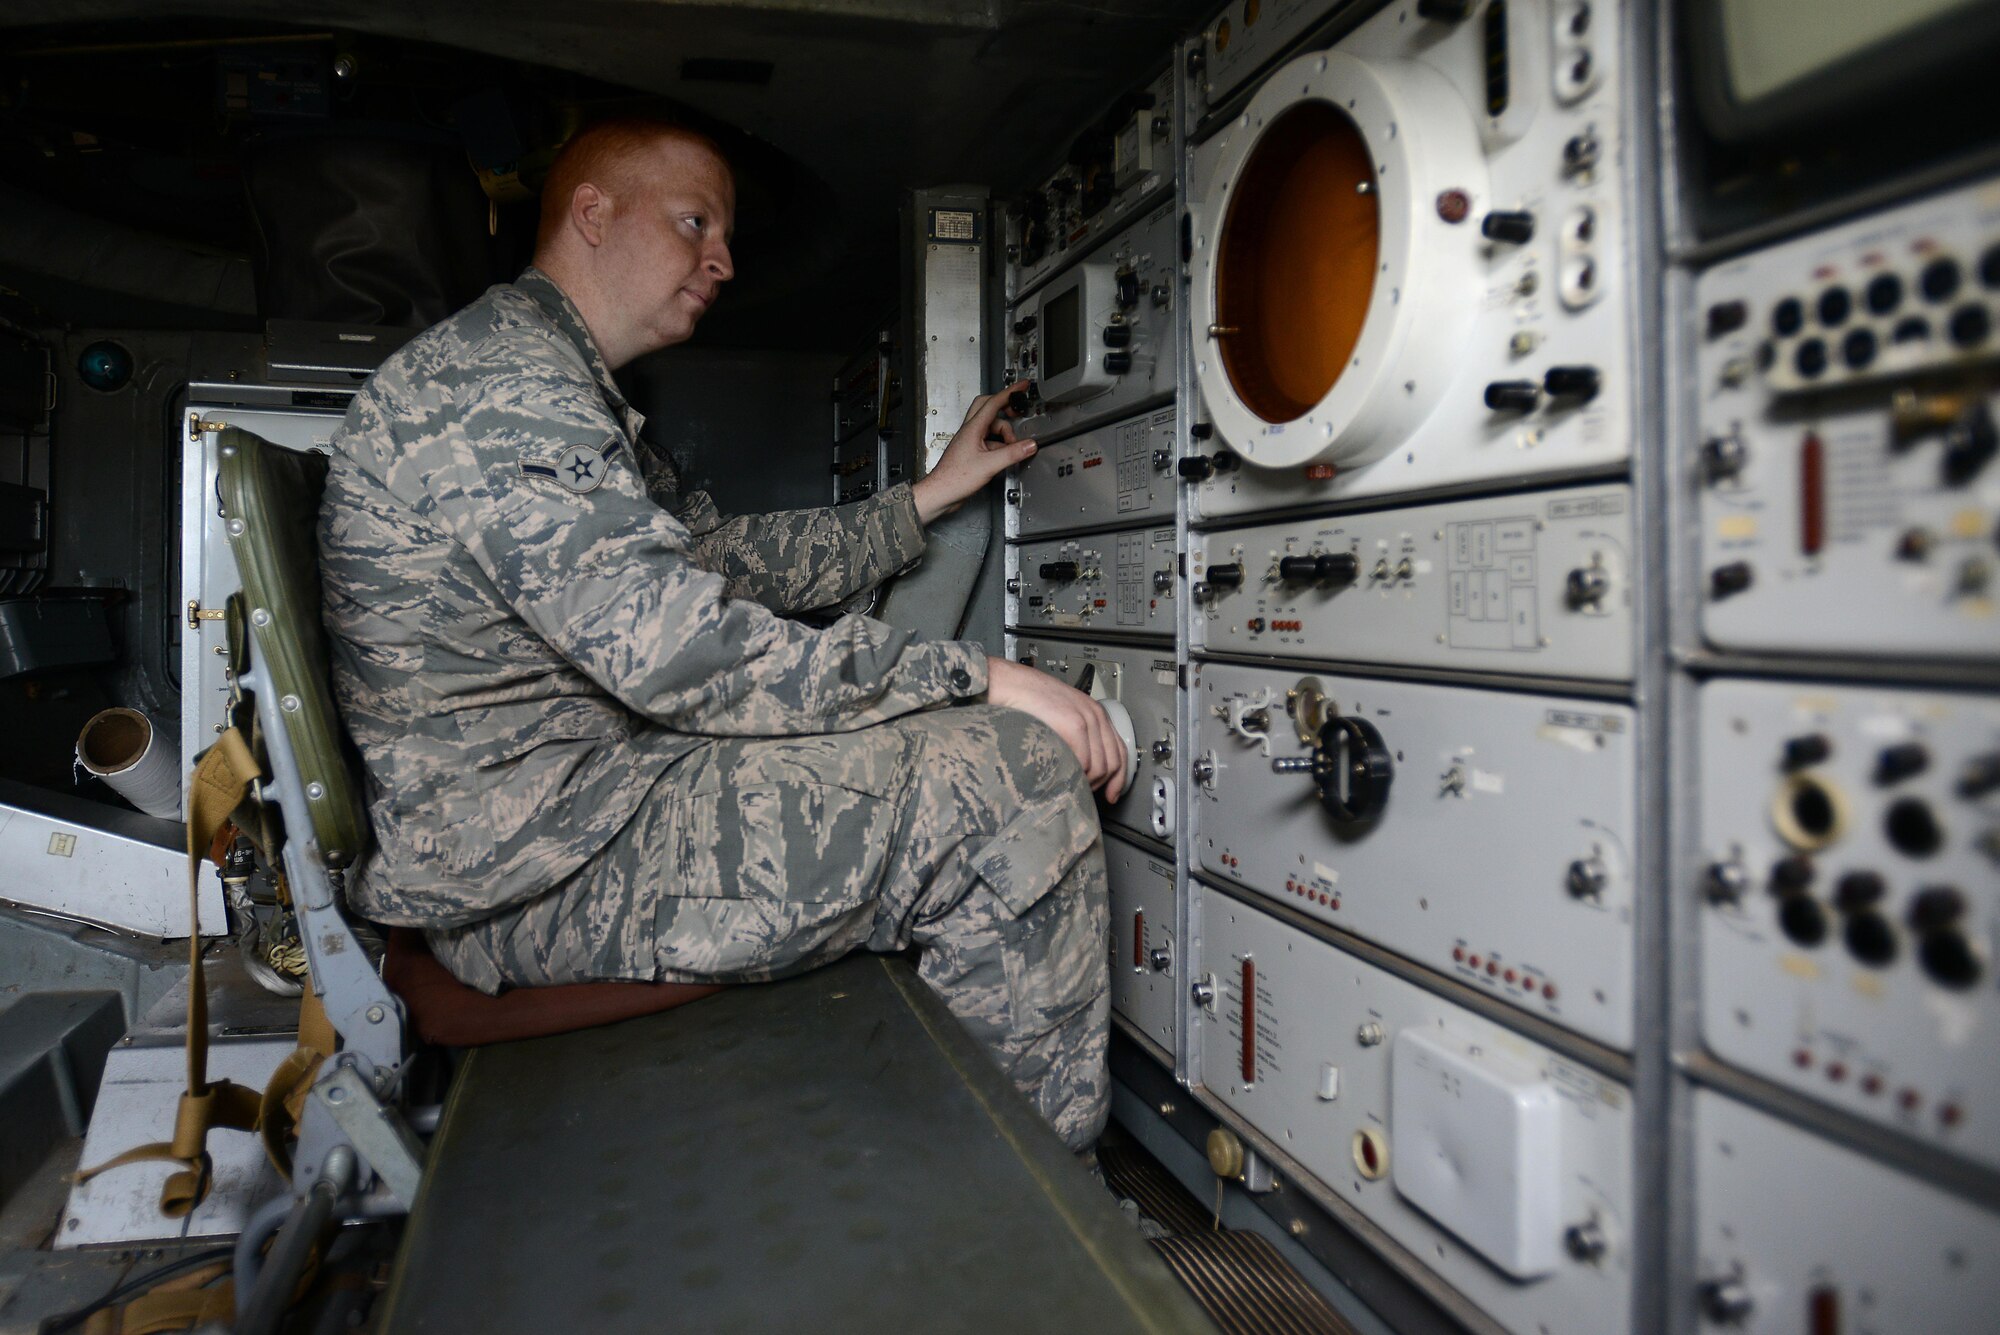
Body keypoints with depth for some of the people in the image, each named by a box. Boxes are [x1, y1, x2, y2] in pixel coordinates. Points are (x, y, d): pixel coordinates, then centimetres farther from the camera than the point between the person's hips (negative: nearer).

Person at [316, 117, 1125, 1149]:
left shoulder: (567, 394, 20)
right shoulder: (497, 384, -16)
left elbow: (722, 555, 22)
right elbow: (678, 653, -26)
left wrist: (927, 499, 21)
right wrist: (979, 678, -21)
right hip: (534, 874, -11)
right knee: (1015, 773, -19)